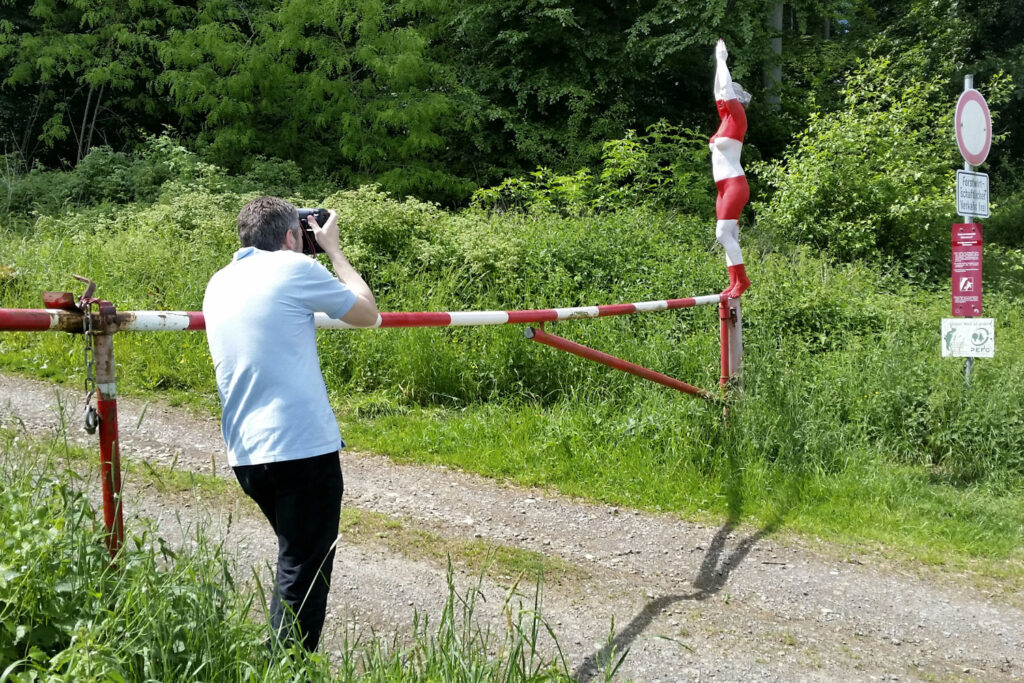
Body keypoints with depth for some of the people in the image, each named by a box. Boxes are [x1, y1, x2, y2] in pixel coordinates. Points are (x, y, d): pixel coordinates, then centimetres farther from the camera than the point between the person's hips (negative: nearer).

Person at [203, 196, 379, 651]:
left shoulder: (218, 283, 13)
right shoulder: (293, 267, -7)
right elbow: (367, 313, 3)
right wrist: (333, 249, 14)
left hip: (245, 455, 8)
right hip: (304, 449, -8)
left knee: (294, 560, 24)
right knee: (304, 574, 1)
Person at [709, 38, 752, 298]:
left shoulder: (737, 119, -5)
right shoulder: (725, 120, 15)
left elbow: (727, 87, -10)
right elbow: (719, 91, 23)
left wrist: (722, 59, -1)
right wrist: (718, 60, 26)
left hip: (734, 185, -9)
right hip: (724, 188, 9)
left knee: (723, 234, -15)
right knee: (728, 237, 4)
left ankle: (742, 279, -10)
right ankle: (734, 283, 4)